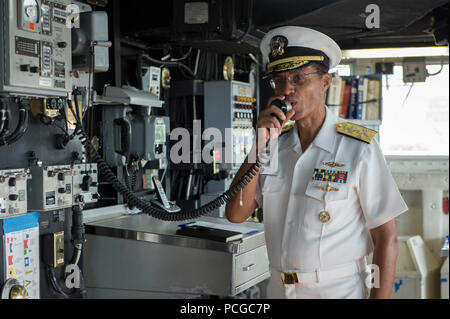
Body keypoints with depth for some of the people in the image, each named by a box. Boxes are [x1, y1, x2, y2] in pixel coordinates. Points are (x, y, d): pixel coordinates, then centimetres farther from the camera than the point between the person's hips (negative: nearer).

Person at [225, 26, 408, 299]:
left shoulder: (359, 148, -11)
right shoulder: (277, 145, 2)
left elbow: (386, 239, -11)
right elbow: (236, 214, -5)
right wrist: (260, 144, -12)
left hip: (338, 289, -4)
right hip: (278, 288, 4)